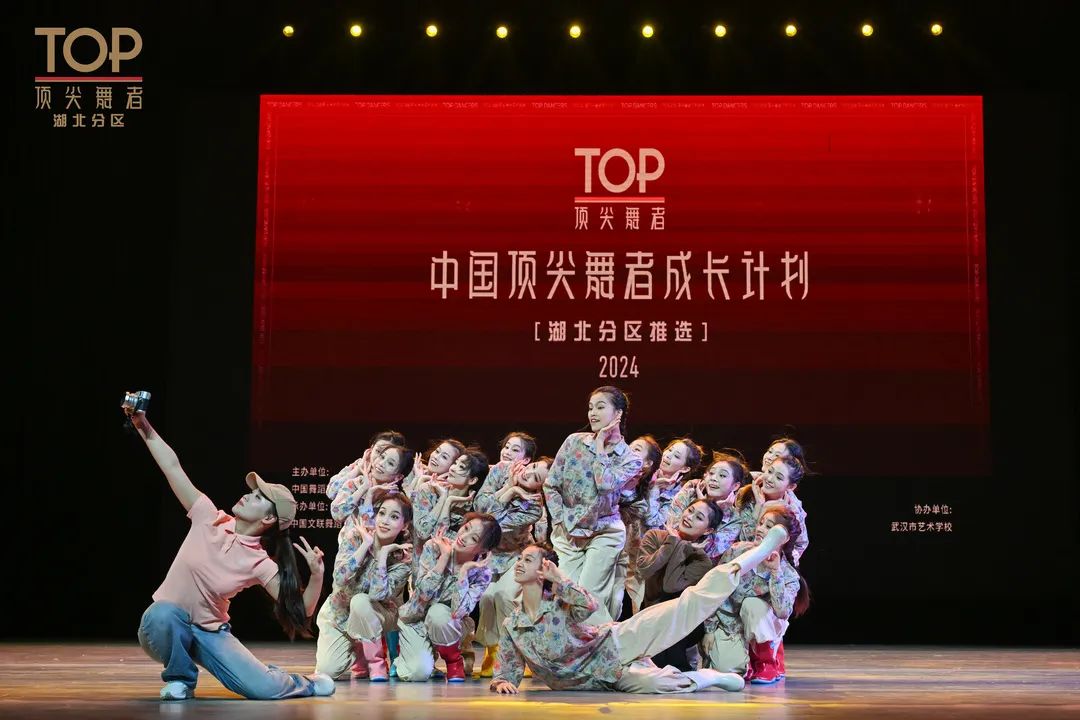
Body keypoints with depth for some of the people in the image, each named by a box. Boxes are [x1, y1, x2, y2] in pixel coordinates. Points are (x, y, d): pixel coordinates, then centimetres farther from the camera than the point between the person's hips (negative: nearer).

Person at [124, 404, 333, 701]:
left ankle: (305, 684, 19)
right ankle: (179, 679, -8)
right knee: (162, 614, -40)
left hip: (210, 632, 0)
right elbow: (172, 466, -11)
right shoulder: (209, 519, -9)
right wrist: (143, 426, -17)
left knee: (263, 689, -21)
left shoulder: (259, 563, -12)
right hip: (166, 627, 0)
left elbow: (300, 611, -17)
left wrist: (316, 575, -34)